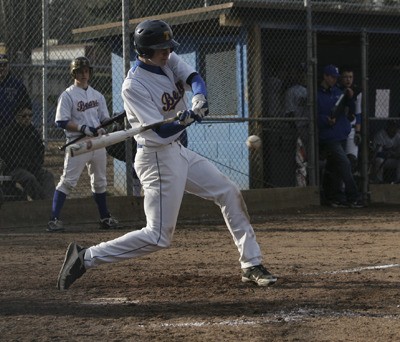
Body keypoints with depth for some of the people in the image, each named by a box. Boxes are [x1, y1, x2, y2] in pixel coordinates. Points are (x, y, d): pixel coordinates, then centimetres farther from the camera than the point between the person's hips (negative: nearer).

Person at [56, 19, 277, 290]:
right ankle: (85, 258, -4)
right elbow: (161, 131, -25)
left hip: (178, 152, 9)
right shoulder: (134, 85, -21)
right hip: (157, 158, -9)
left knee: (230, 193, 10)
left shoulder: (170, 62, 2)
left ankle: (251, 265, 17)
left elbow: (195, 79, -13)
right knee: (158, 237, -9)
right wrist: (187, 119, -44)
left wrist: (199, 98, -35)